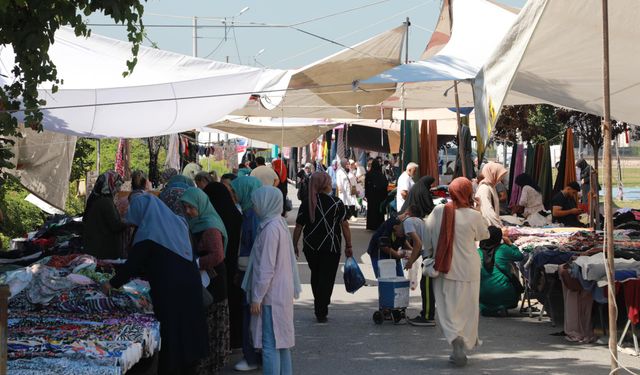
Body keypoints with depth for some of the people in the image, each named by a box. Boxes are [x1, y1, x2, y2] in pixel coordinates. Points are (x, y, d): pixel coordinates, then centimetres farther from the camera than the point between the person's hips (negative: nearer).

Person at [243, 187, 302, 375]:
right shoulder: (280, 223, 11)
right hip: (283, 293, 10)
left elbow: (266, 267, -19)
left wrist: (257, 297, -15)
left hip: (271, 295, -10)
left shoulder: (270, 228, -18)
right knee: (282, 341, 14)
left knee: (270, 345, -7)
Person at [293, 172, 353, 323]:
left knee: (315, 276, 20)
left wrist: (295, 245, 10)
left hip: (310, 247, 3)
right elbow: (345, 225, -7)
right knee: (327, 278, 2)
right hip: (331, 248, -3)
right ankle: (321, 312, -1)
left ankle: (320, 307, 31)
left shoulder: (306, 204, -1)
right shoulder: (336, 203, -8)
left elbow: (298, 227, 0)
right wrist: (348, 246, 1)